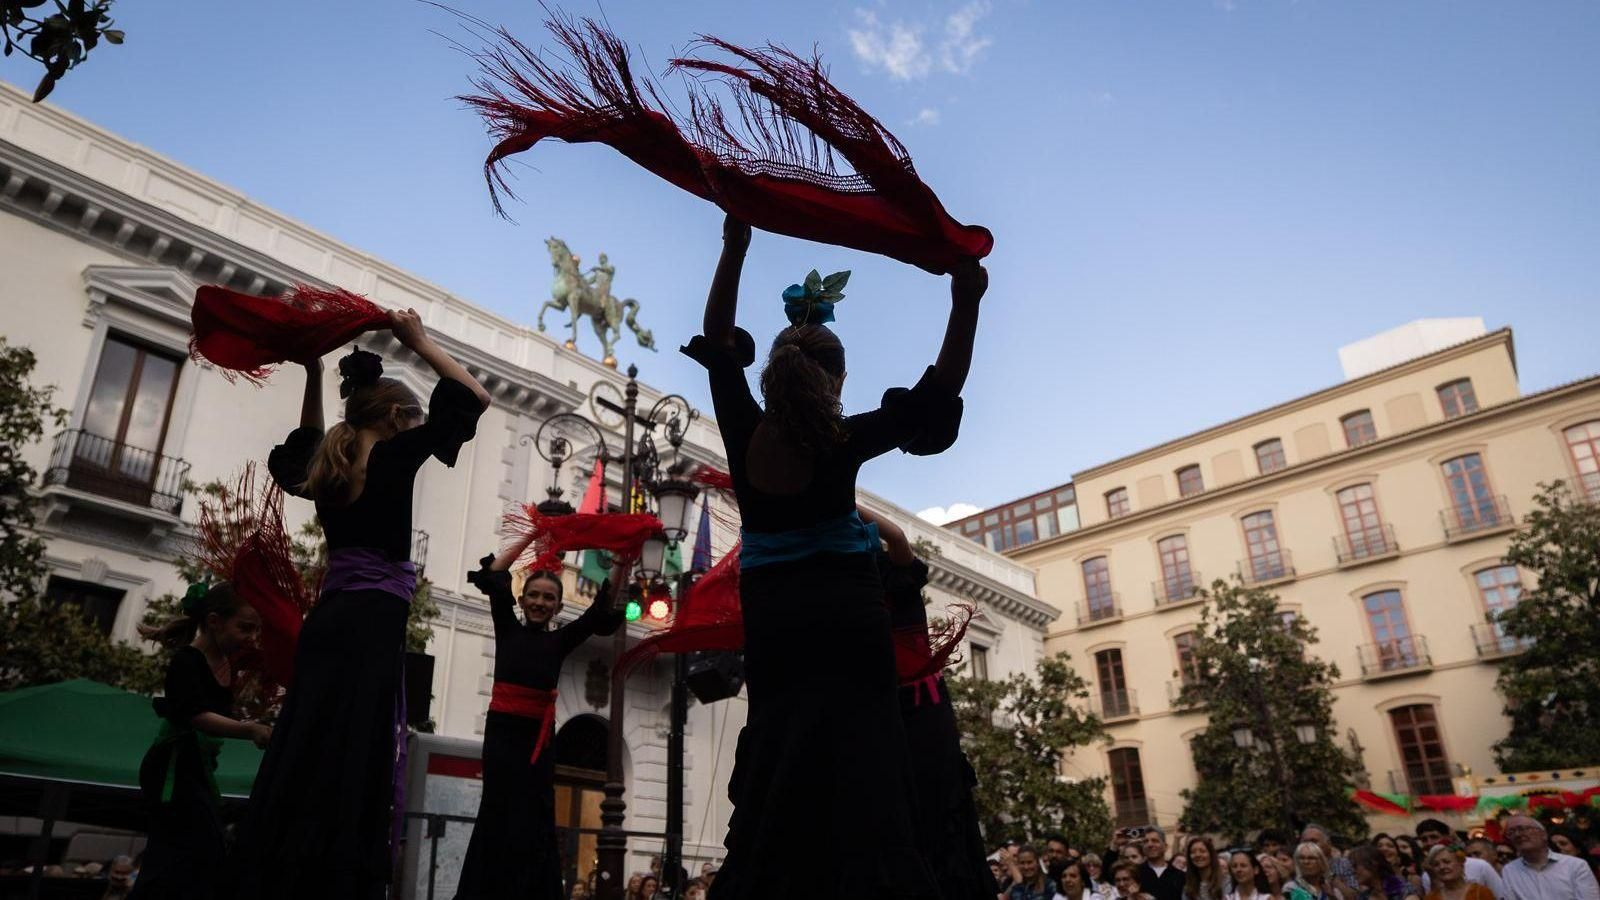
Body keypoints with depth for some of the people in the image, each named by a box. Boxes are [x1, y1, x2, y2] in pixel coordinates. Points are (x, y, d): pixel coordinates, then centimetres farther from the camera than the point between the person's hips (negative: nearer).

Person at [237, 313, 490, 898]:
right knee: (350, 769, -13)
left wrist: (313, 378, 38)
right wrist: (419, 342, 10)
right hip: (372, 625, -8)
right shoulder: (394, 456, -2)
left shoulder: (328, 464, 17)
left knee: (304, 764, 6)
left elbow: (297, 450, 44)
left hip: (329, 620, 8)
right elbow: (474, 398, 0)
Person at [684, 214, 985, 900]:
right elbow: (937, 395, -5)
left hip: (772, 612, 3)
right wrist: (965, 307, -10)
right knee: (856, 754, -4)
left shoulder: (745, 431, -6)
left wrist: (734, 250, 5)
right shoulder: (848, 441, -11)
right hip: (847, 608, -2)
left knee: (780, 760, 7)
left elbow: (717, 344, 5)